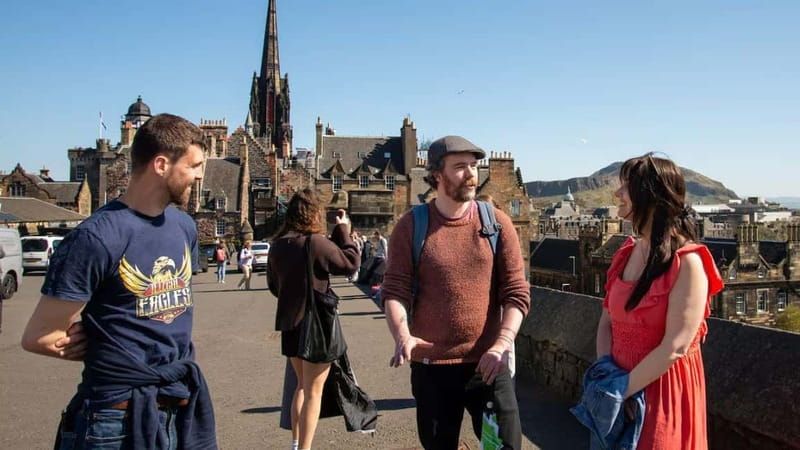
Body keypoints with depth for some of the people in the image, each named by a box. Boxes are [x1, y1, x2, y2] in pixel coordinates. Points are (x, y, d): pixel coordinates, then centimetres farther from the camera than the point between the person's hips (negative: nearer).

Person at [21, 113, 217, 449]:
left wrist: (173, 352, 3)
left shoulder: (184, 226, 5)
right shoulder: (97, 238, -17)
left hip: (184, 404, 6)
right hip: (121, 416, -6)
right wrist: (114, 355, -3)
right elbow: (38, 337, -14)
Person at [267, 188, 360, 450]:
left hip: (289, 324, 7)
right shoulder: (316, 242, -19)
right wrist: (343, 232, -2)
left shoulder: (278, 245, 3)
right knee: (313, 392, 4)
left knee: (302, 385, 22)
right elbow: (351, 264, -10)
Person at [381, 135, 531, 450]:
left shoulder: (497, 223, 0)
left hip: (488, 363, 1)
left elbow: (517, 292, -2)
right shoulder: (410, 227, -2)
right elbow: (394, 290, -5)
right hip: (431, 365, 0)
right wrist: (402, 336, -24)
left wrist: (502, 344, -17)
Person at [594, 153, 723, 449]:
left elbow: (675, 348, -20)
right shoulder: (626, 254, 5)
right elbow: (607, 321, 6)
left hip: (663, 391, -6)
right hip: (620, 387, 6)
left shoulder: (687, 262, -16)